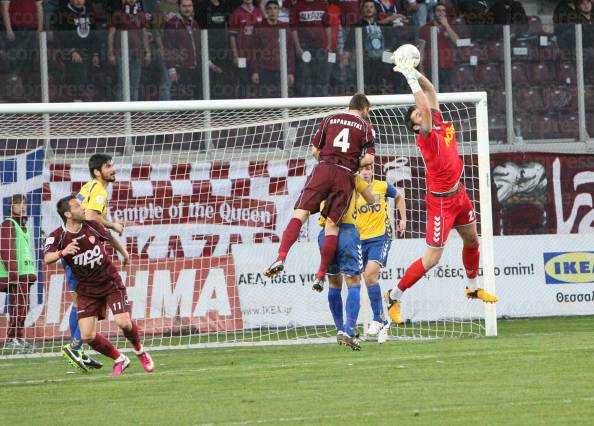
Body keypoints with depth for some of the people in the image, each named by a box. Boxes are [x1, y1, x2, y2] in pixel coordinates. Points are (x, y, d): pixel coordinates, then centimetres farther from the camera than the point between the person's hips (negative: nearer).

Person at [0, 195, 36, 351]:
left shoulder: (23, 226, 20)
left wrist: (32, 272, 22)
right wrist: (13, 272, -20)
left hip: (24, 273, 9)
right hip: (14, 274, -9)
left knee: (23, 305, 10)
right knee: (19, 305, -13)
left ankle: (19, 338, 15)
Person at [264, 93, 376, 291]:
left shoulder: (330, 119, 17)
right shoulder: (366, 127, 12)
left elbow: (315, 150, 16)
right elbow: (369, 158, 1)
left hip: (323, 169, 0)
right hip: (346, 176, 0)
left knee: (300, 213, -6)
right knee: (332, 224, 3)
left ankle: (281, 257, -26)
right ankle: (321, 275, 0)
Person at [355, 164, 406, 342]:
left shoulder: (383, 187, 0)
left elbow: (399, 197, 20)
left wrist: (403, 219, 15)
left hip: (381, 237, -3)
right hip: (360, 239, 3)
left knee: (370, 274, -21)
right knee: (368, 278, 3)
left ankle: (378, 319, -12)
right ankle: (382, 322, 17)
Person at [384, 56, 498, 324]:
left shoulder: (440, 124, -3)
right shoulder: (426, 137, -23)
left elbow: (430, 91, 2)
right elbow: (425, 107, -38)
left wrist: (412, 72, -10)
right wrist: (410, 77, -36)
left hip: (458, 194, 8)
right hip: (441, 201, -8)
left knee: (472, 240, 24)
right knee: (431, 259, -8)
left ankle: (473, 287, 46)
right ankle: (394, 297, 4)